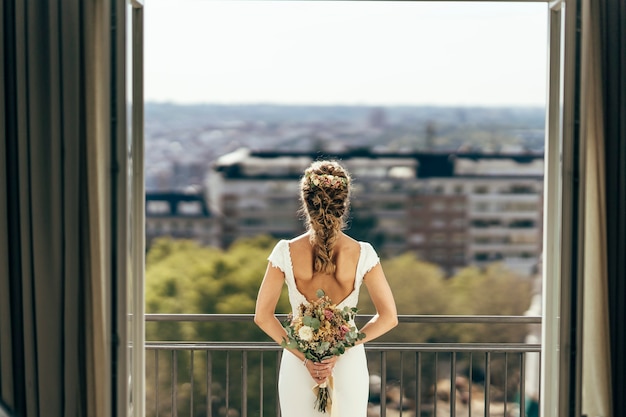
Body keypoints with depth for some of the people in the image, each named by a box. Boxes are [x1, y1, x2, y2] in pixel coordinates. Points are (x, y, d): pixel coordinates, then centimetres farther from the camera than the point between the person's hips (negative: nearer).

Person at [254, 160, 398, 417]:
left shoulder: (286, 252, -12)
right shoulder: (362, 254, -11)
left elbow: (262, 316, -9)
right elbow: (388, 318, -9)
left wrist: (303, 357, -9)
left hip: (298, 365, 0)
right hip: (349, 365, 0)